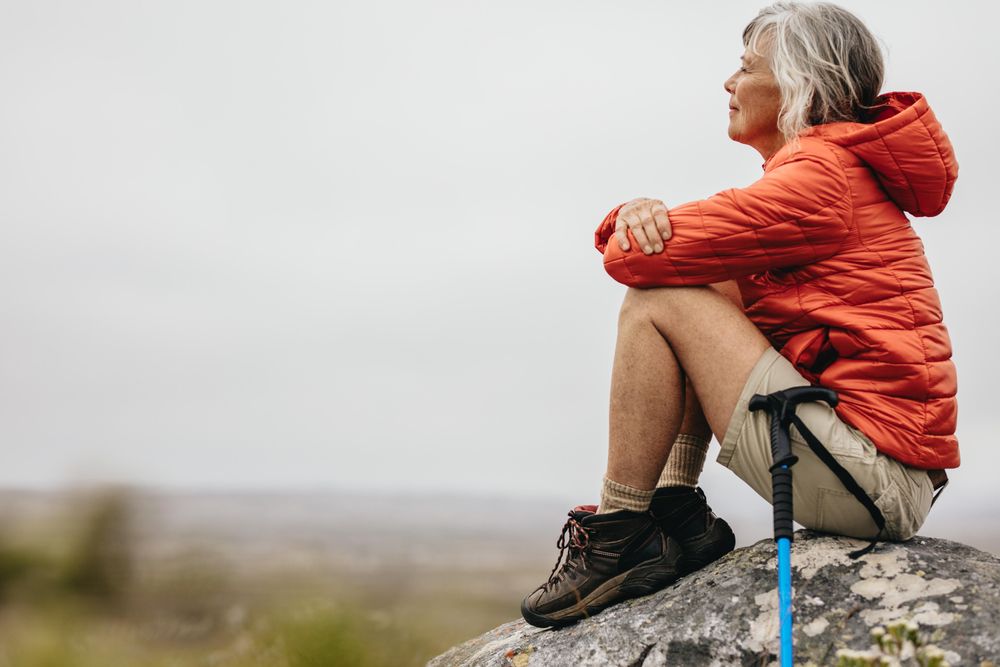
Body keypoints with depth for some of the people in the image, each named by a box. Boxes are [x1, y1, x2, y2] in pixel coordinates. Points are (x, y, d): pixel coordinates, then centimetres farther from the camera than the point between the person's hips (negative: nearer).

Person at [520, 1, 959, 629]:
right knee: (702, 290, 15)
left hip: (872, 478, -10)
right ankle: (677, 515, 10)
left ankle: (617, 541, -4)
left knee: (656, 304, -10)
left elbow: (633, 259, -16)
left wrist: (633, 230, 8)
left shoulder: (819, 177, -13)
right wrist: (641, 214, -6)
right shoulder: (838, 169, 19)